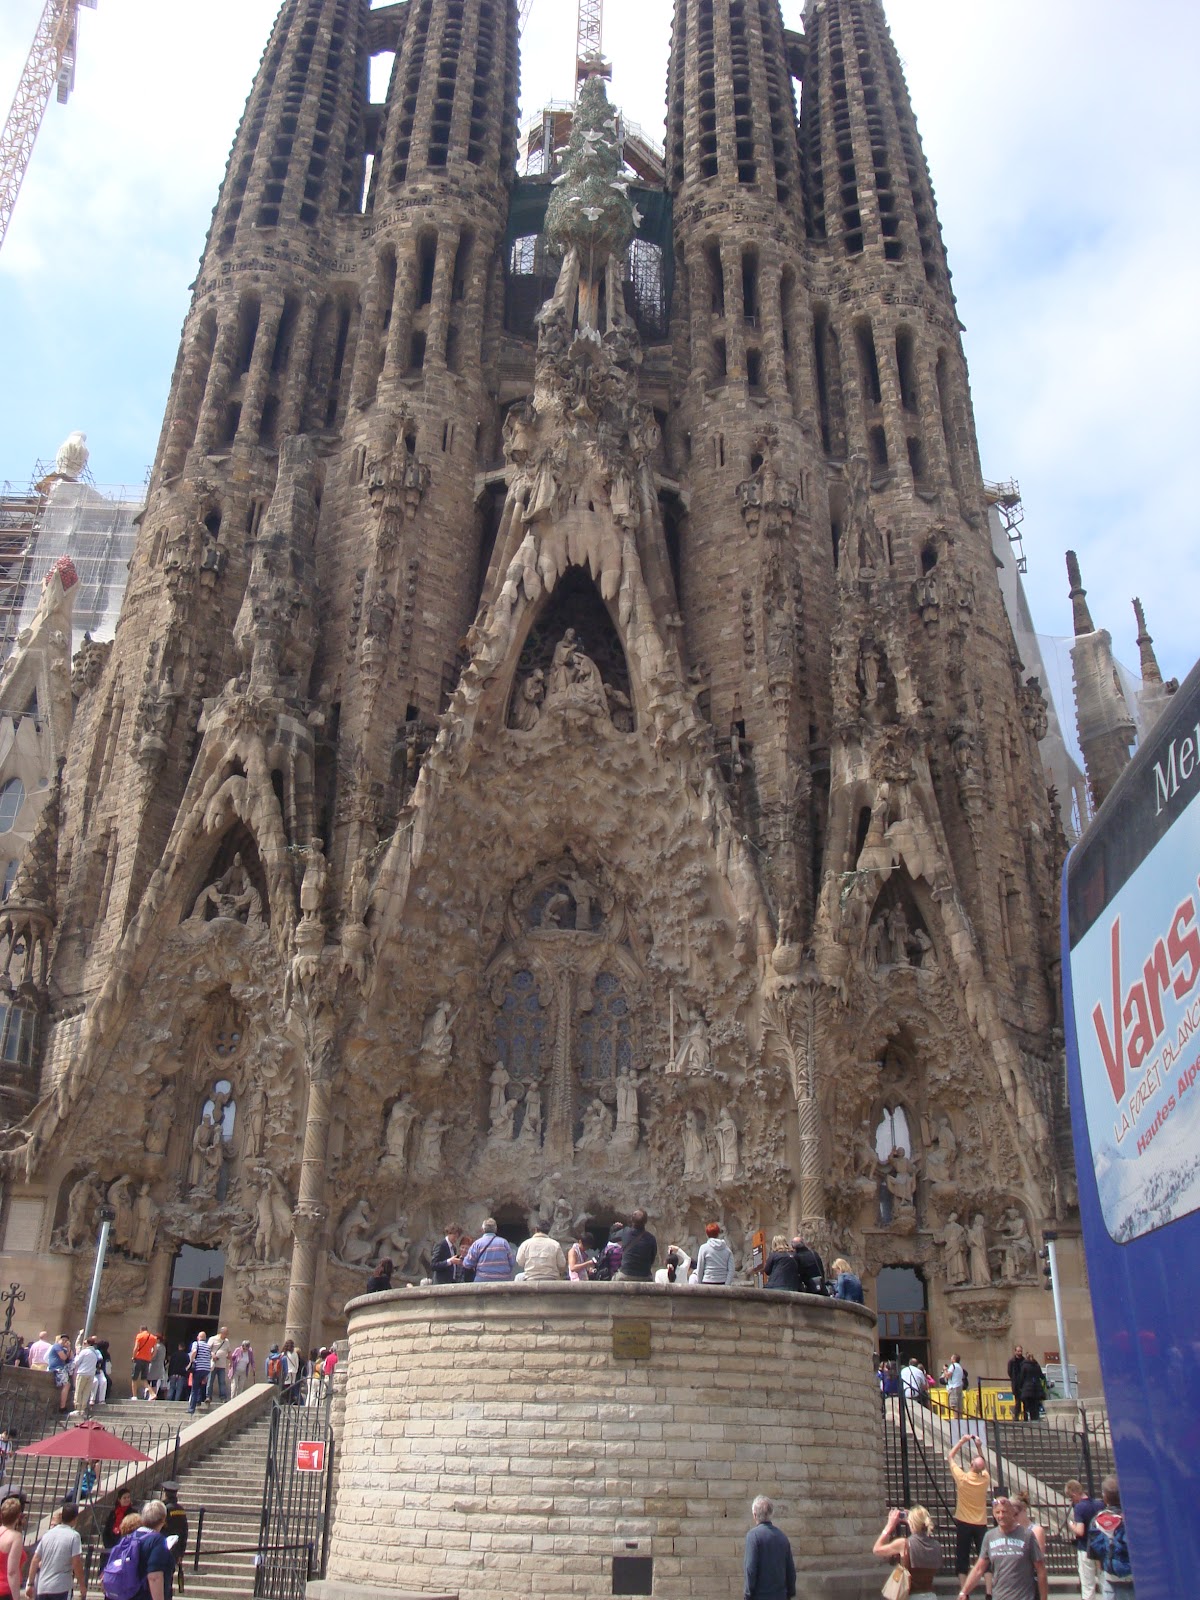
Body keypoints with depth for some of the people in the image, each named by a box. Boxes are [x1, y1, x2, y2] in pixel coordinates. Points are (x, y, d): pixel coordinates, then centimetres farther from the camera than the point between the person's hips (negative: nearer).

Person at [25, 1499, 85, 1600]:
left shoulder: (47, 1535, 8)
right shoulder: (73, 1536, -9)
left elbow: (35, 1561, 8)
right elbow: (76, 1564, -12)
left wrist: (30, 1584, 16)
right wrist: (83, 1586, -3)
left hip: (42, 1587, 6)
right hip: (61, 1588, -6)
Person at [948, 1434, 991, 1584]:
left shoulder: (962, 1478, -14)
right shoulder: (985, 1479, -8)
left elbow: (950, 1457, 1)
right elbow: (984, 1465, 16)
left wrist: (962, 1442, 1)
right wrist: (978, 1447, 10)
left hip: (963, 1524, -2)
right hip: (981, 1524, 2)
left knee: (962, 1559, 4)